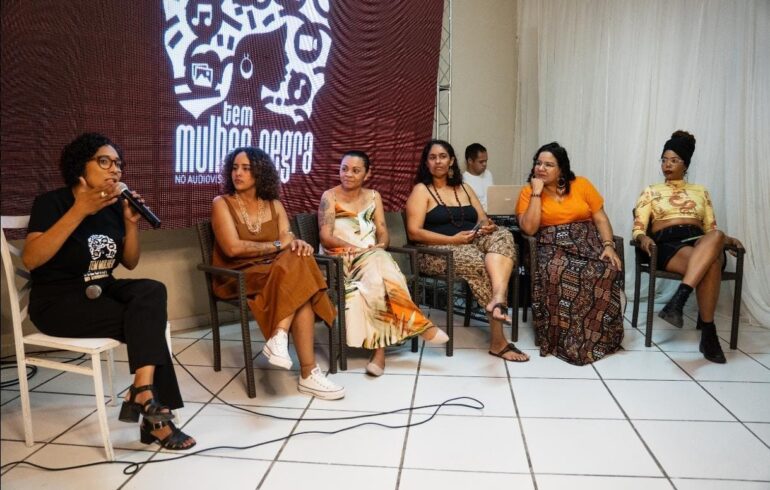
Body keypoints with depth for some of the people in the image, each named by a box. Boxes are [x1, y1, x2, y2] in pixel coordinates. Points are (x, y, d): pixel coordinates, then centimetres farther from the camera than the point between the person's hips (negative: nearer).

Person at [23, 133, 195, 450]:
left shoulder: (114, 206, 6)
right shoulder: (51, 202, -10)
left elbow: (130, 263, 12)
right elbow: (30, 259, -25)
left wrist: (131, 223, -6)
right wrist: (80, 211, -30)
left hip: (101, 292, 6)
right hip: (59, 302, -6)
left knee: (152, 292, -25)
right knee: (148, 321, -25)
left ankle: (142, 393, -30)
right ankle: (154, 414, -20)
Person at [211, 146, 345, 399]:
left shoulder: (274, 205, 15)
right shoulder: (222, 203, -1)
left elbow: (287, 239, 1)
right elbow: (233, 248, -15)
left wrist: (297, 243, -24)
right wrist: (277, 245, -13)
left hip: (277, 273, 5)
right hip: (238, 277, -5)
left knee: (297, 262, -32)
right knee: (300, 286, -32)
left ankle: (279, 336, -38)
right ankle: (308, 373, -34)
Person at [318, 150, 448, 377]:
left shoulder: (373, 196, 18)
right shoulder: (330, 196, 5)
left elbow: (383, 232, 9)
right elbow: (325, 238, -6)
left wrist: (381, 245, -15)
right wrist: (352, 247, -23)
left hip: (374, 256, 3)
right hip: (342, 260, -3)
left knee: (378, 276, -37)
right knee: (375, 279, -37)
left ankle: (380, 346, -38)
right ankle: (418, 324, -30)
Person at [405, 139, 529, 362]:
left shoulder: (464, 189, 22)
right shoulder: (421, 190, 4)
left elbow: (484, 221, 19)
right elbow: (414, 232, -7)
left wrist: (487, 227, -8)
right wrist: (453, 239, -17)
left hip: (475, 243, 5)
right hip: (440, 251, -5)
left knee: (503, 235, -25)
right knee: (482, 264, -31)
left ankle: (497, 298, -49)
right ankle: (498, 339, -28)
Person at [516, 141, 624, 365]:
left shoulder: (581, 185, 8)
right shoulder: (528, 192, 4)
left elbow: (601, 218, 6)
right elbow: (529, 228, -10)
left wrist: (608, 246, -10)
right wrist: (537, 192, -9)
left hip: (588, 242, 2)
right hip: (553, 246, -1)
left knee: (608, 272, -29)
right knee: (555, 274, -36)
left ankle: (596, 335, -9)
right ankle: (566, 338, -17)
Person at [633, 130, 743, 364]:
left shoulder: (700, 191, 27)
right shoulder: (651, 191, 19)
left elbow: (712, 228, 22)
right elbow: (638, 228, 8)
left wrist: (727, 238, -1)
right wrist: (643, 237, -17)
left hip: (702, 242, 3)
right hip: (668, 245, -2)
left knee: (715, 237, -39)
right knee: (709, 265, -38)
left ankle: (678, 300, -48)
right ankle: (708, 333, -38)